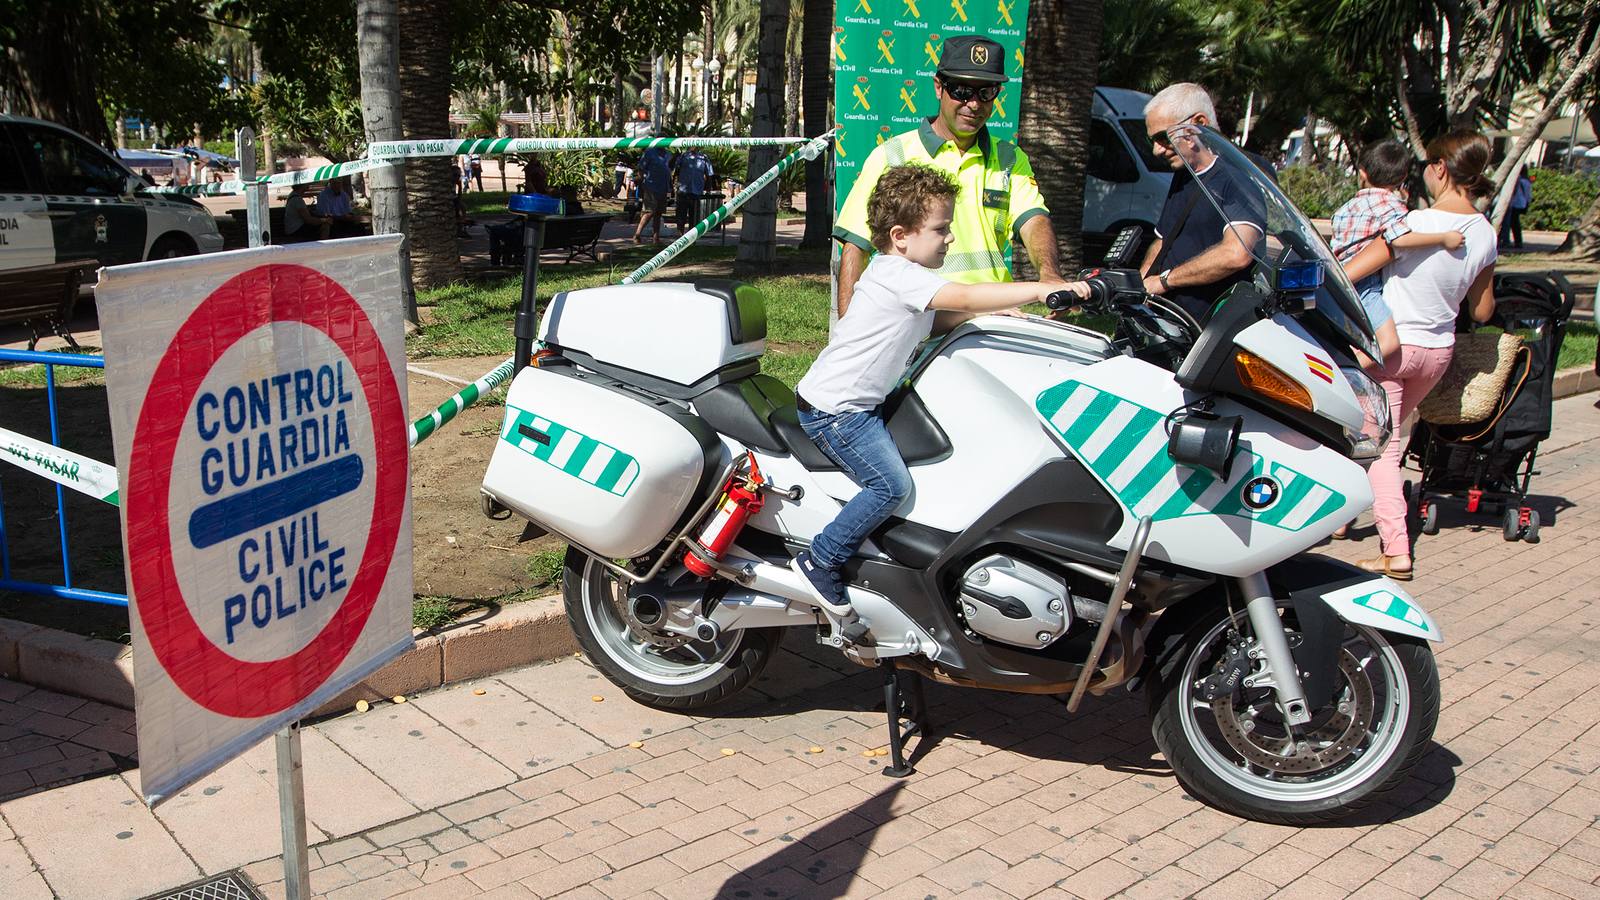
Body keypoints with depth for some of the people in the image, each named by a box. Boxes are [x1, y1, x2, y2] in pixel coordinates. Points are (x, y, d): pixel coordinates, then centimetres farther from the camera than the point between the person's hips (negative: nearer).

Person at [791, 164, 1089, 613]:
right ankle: (819, 560, -6)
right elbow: (964, 297, -32)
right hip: (835, 409, -11)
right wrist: (1041, 289, -33)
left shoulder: (905, 274, 12)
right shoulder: (897, 274, -21)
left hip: (859, 402, 11)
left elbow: (942, 318, 14)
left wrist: (996, 311, -1)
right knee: (891, 485, -17)